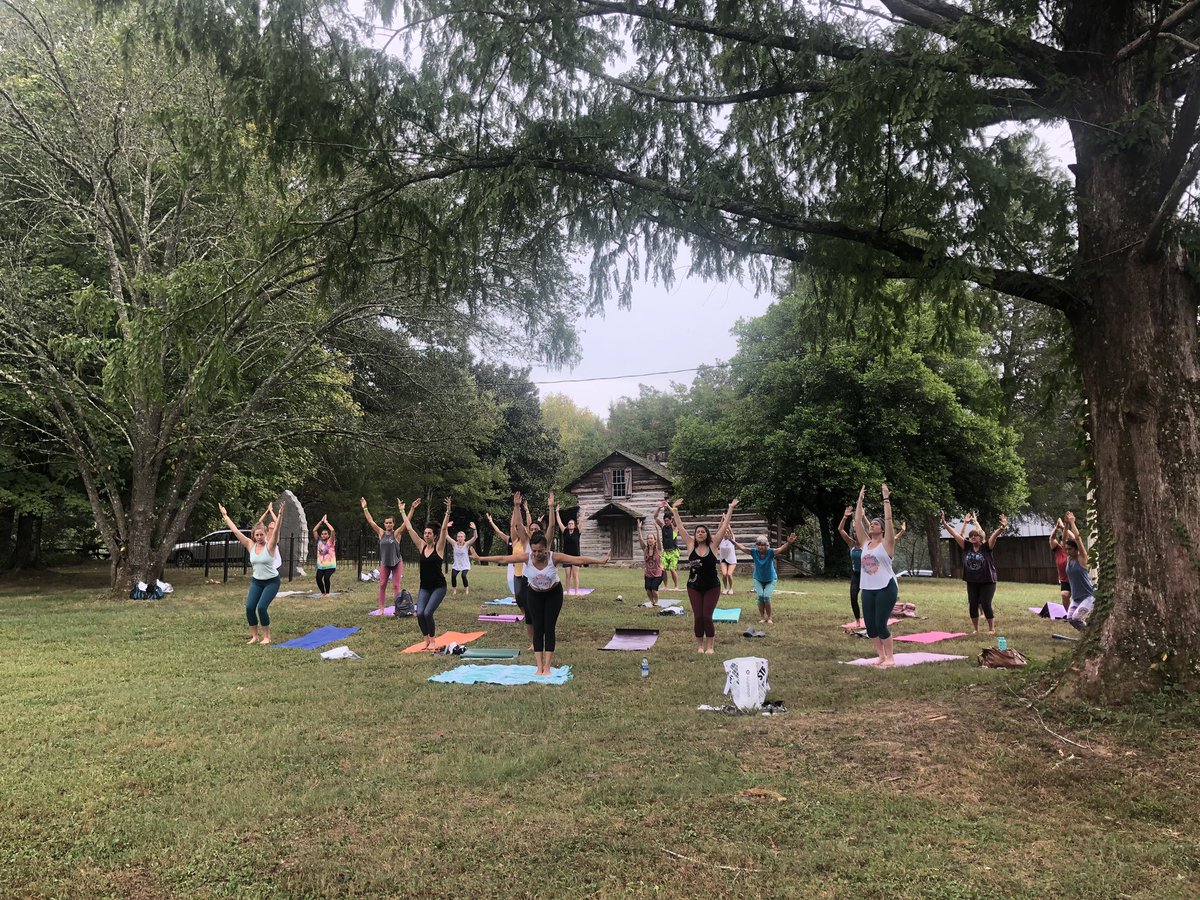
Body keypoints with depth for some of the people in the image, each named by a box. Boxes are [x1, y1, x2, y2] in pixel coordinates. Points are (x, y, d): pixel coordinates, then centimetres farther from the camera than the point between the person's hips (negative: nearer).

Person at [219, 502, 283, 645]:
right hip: (256, 581, 5)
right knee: (249, 607, -7)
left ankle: (266, 637, 1)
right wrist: (225, 516, 2)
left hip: (272, 581, -5)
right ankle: (255, 636, 10)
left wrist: (280, 515, -39)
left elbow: (275, 530, -26)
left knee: (261, 607, -15)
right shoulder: (251, 545, 0)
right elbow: (235, 531, 2)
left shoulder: (270, 546, -11)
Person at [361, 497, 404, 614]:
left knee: (396, 585, -1)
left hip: (397, 562, -3)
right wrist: (365, 508, -7)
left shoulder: (396, 534, -7)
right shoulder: (381, 533, 0)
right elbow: (370, 521, -2)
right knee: (382, 585, 3)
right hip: (384, 563, 3)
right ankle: (381, 609, 8)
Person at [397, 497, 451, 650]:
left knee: (428, 613, -16)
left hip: (438, 587, -4)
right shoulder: (421, 546, 3)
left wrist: (448, 512, -31)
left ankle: (432, 640, 5)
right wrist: (402, 511, 3)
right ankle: (426, 639, 12)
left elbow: (444, 529, -20)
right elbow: (409, 529, 4)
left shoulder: (438, 547, -7)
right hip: (424, 587, 4)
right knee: (419, 613, -11)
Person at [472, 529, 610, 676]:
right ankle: (539, 667, 3)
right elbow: (502, 559, -21)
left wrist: (601, 561, -38)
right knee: (538, 628, -1)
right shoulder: (527, 557, -26)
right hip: (534, 594, 1)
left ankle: (547, 666, 2)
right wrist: (479, 558, -21)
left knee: (549, 628, -3)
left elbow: (579, 560, -32)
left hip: (553, 594, -1)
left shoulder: (554, 557, -30)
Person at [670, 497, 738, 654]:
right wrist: (674, 510, -4)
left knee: (707, 616, -3)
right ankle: (700, 645, 17)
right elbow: (680, 527, -2)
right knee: (698, 617, 3)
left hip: (712, 587, -1)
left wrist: (730, 509, -7)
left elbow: (724, 527, -5)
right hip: (694, 587, 1)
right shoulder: (691, 546, -2)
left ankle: (709, 646, 10)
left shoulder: (713, 546, -4)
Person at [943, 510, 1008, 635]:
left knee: (985, 605, -4)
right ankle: (975, 629, 19)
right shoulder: (967, 546, 0)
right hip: (971, 582, 4)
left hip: (987, 582, -4)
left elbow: (994, 535, -26)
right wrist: (945, 524, -8)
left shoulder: (986, 547, -10)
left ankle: (991, 628, 13)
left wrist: (1002, 528, -39)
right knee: (972, 605, 5)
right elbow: (955, 534, -2)